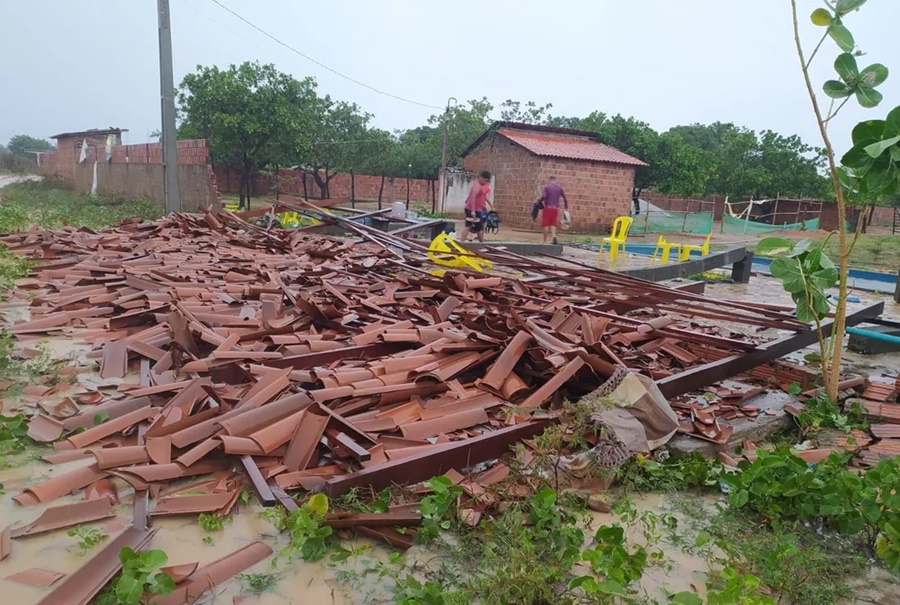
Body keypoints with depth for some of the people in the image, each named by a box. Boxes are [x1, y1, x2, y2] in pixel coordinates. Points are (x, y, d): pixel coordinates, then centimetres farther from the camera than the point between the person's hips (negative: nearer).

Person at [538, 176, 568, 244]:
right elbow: (565, 198, 6)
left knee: (546, 224, 3)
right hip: (555, 208, 3)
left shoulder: (546, 186, -3)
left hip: (547, 208, -3)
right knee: (553, 224, 13)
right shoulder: (560, 187, 8)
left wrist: (539, 201, 1)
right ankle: (554, 236, -10)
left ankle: (545, 241, 5)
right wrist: (566, 207, 15)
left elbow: (543, 196, -17)